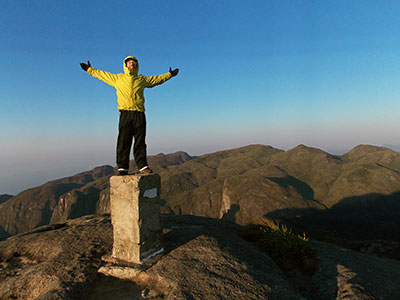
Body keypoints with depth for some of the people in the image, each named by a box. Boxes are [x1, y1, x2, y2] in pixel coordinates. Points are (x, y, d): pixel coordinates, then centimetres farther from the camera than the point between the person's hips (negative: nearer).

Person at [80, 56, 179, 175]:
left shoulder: (142, 79, 20)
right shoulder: (117, 78, 19)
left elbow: (157, 79, 30)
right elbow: (102, 74, 31)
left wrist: (169, 75, 33)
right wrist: (90, 69, 36)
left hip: (139, 114, 1)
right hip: (125, 114, -1)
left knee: (140, 143, -1)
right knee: (123, 142, -3)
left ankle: (143, 167, 0)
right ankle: (122, 168, 0)